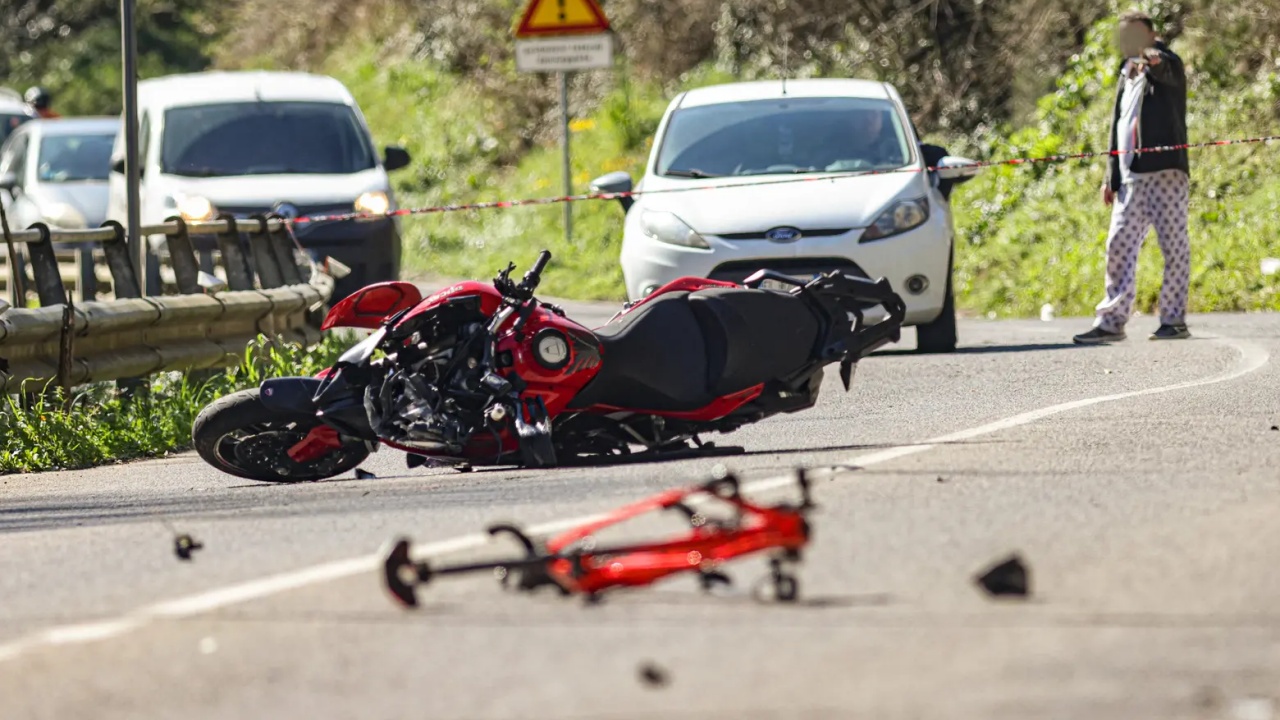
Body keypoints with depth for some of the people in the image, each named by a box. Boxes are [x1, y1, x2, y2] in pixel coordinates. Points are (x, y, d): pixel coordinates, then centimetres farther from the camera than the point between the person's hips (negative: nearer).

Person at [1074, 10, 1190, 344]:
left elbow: (1168, 69, -25)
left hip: (1166, 170, -7)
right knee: (1119, 246, 3)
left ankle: (1174, 319, -3)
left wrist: (1153, 61, -50)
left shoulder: (1168, 66, 1)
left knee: (1173, 245, -6)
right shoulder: (1127, 76, 22)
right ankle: (1112, 322, 5)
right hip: (1131, 178, 7)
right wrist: (1111, 177, 19)